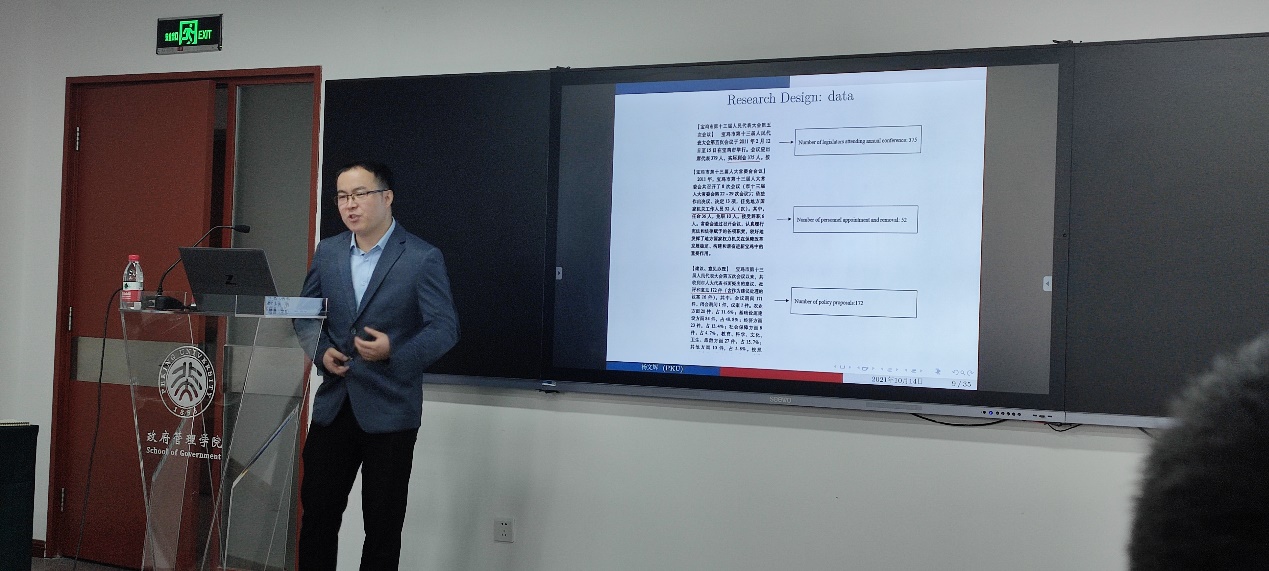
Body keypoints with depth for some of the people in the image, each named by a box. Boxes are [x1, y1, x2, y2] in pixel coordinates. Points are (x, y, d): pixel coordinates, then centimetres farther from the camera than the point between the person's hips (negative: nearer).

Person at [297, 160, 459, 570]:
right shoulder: (327, 252, 8)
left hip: (389, 409, -4)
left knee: (383, 521, 6)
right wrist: (321, 351, -5)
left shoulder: (423, 258, -7)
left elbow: (445, 329, -11)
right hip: (334, 404, 4)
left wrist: (395, 351, -27)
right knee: (317, 512, 7)